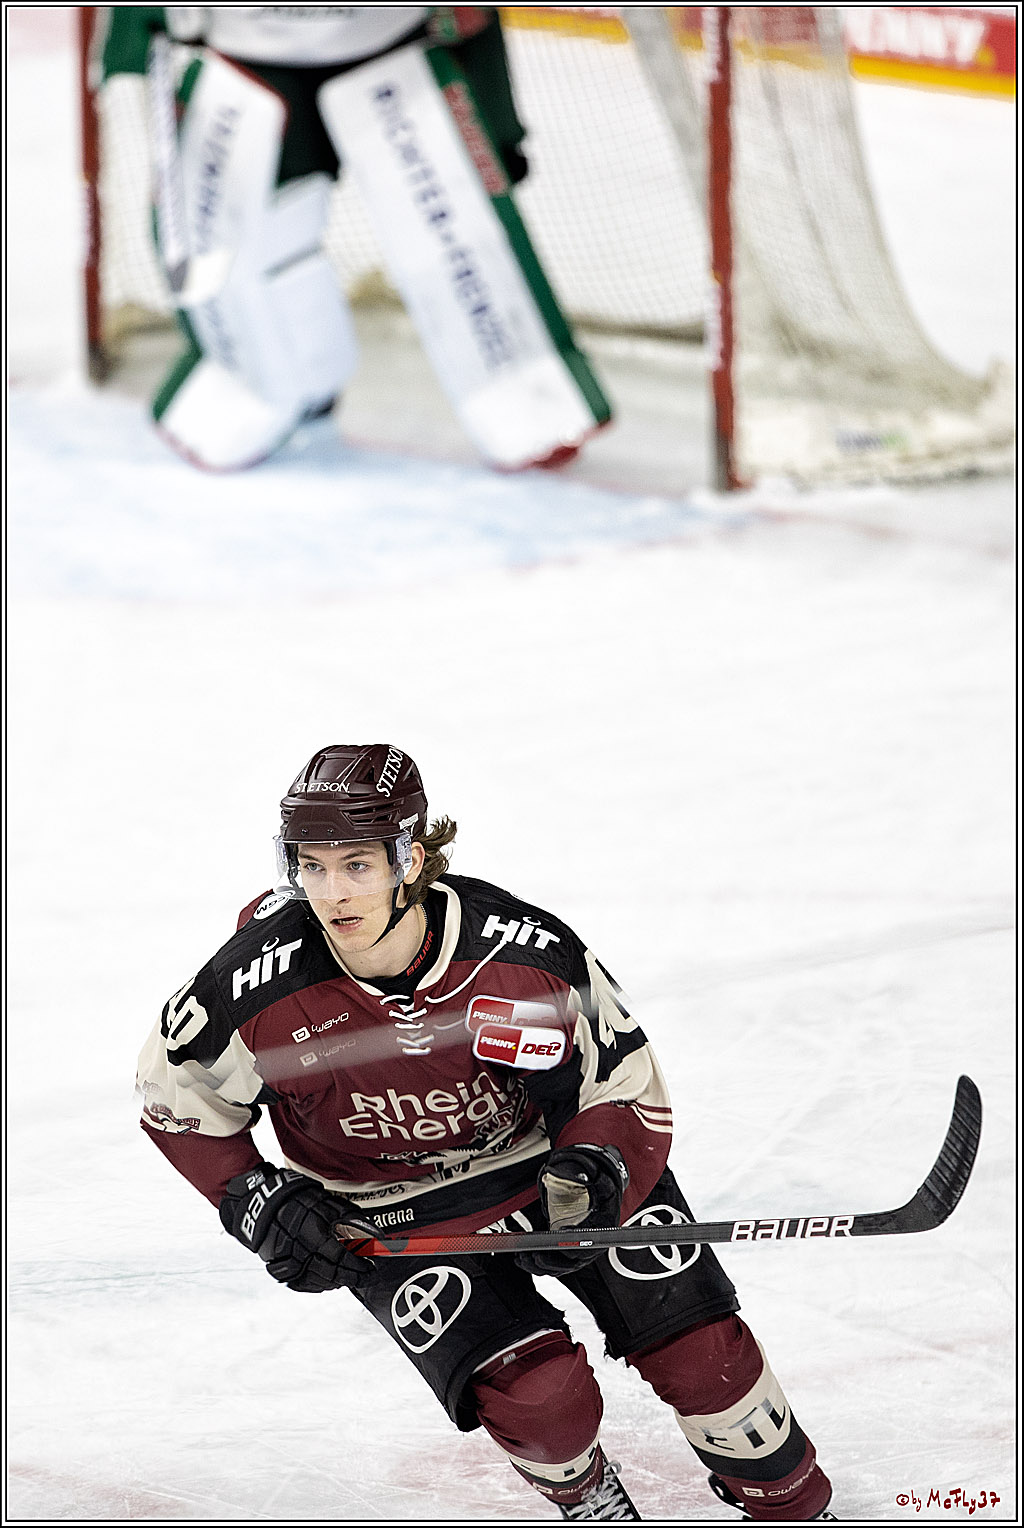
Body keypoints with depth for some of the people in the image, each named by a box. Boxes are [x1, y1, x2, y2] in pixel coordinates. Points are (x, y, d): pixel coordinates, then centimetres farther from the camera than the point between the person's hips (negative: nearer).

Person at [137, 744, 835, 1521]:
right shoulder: (259, 985, -27)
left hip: (547, 1151, 1)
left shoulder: (526, 953, -28)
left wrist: (595, 1175, -35)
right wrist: (259, 1205, -15)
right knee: (534, 1391, -19)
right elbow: (177, 1094, -6)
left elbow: (627, 1087, -16)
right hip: (391, 1212, -1)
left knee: (695, 1340, -3)